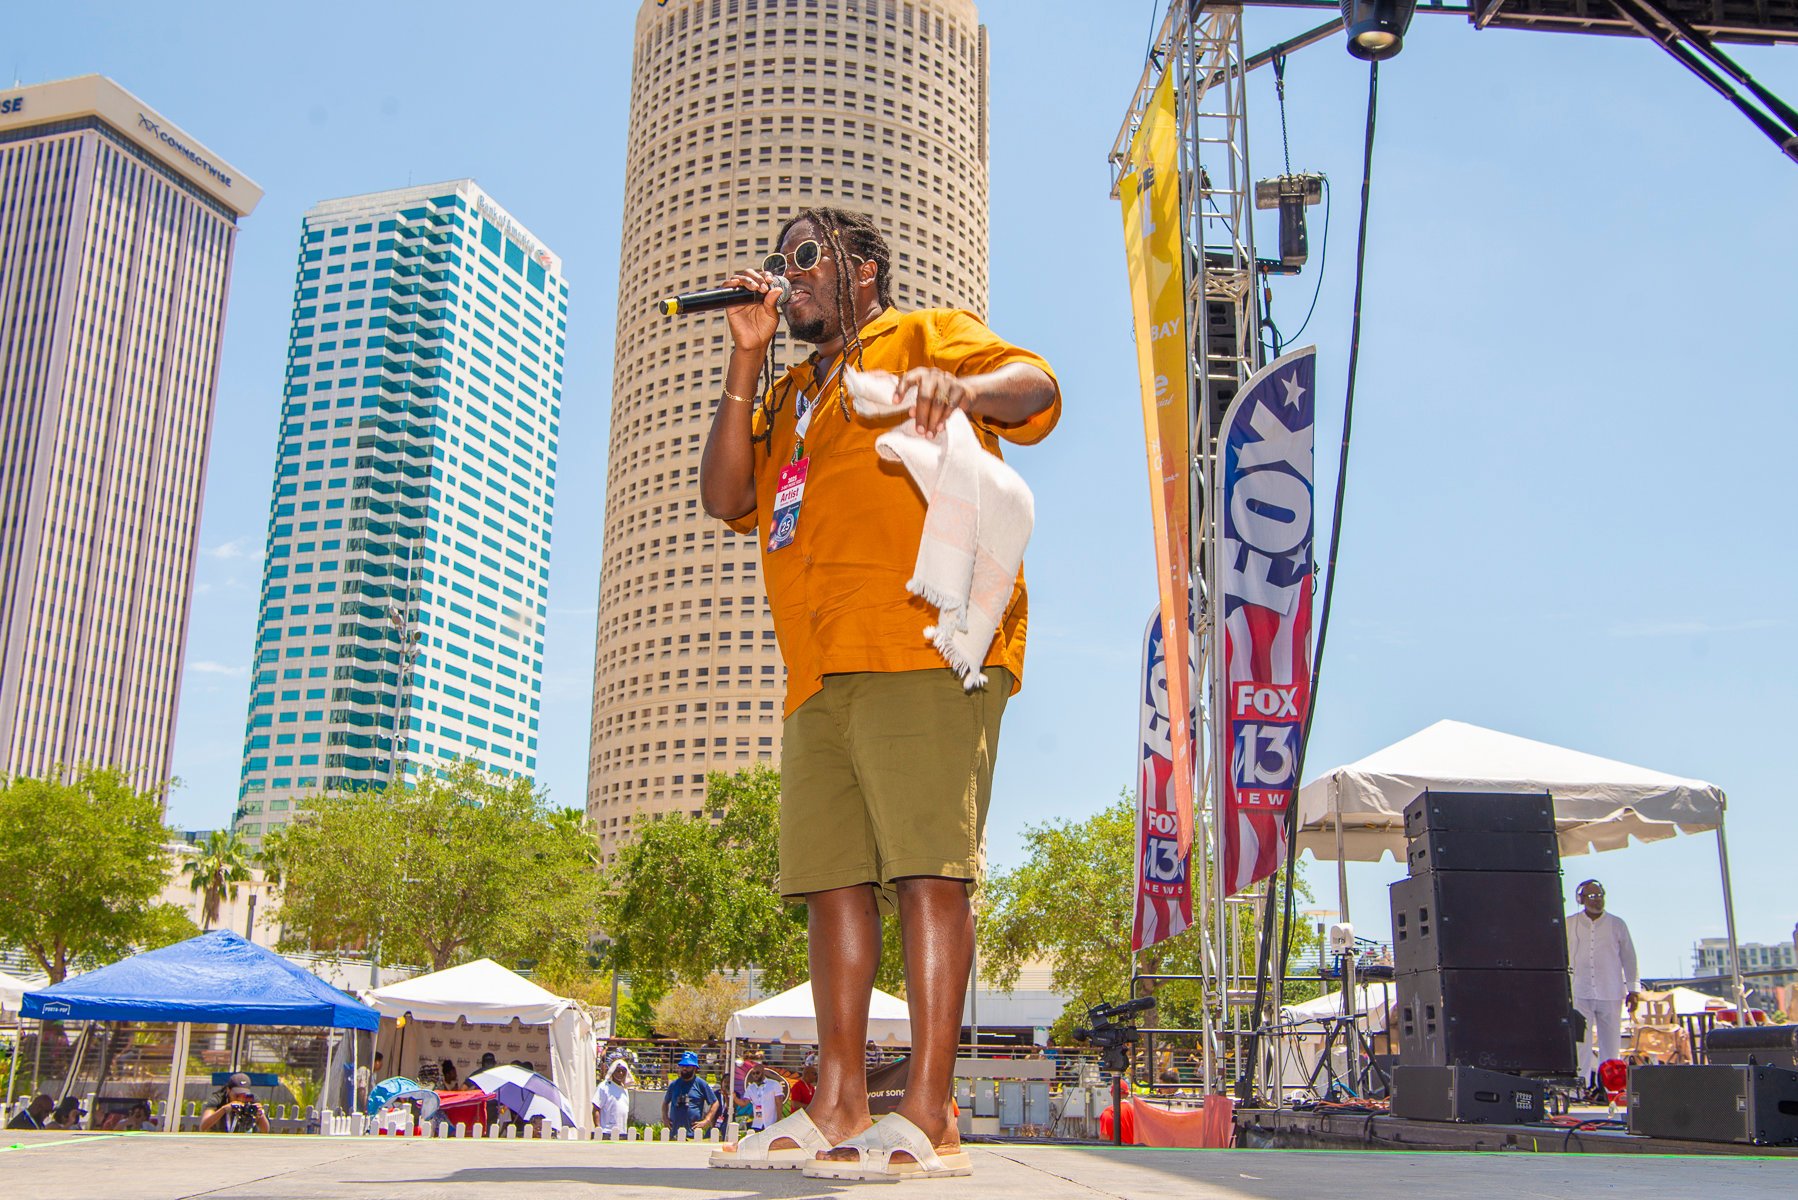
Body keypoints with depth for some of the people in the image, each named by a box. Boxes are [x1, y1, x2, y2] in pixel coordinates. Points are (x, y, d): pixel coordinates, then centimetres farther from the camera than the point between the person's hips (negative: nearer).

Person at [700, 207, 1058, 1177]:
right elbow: (725, 497, 16)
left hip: (923, 646, -7)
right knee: (831, 873, 3)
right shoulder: (785, 395, 32)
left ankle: (928, 1113, -13)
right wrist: (747, 359, 13)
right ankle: (839, 1105, 7)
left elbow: (1036, 387, -2)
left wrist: (961, 385, -24)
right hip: (821, 672, 7)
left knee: (929, 867, -13)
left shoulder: (923, 335, 14)